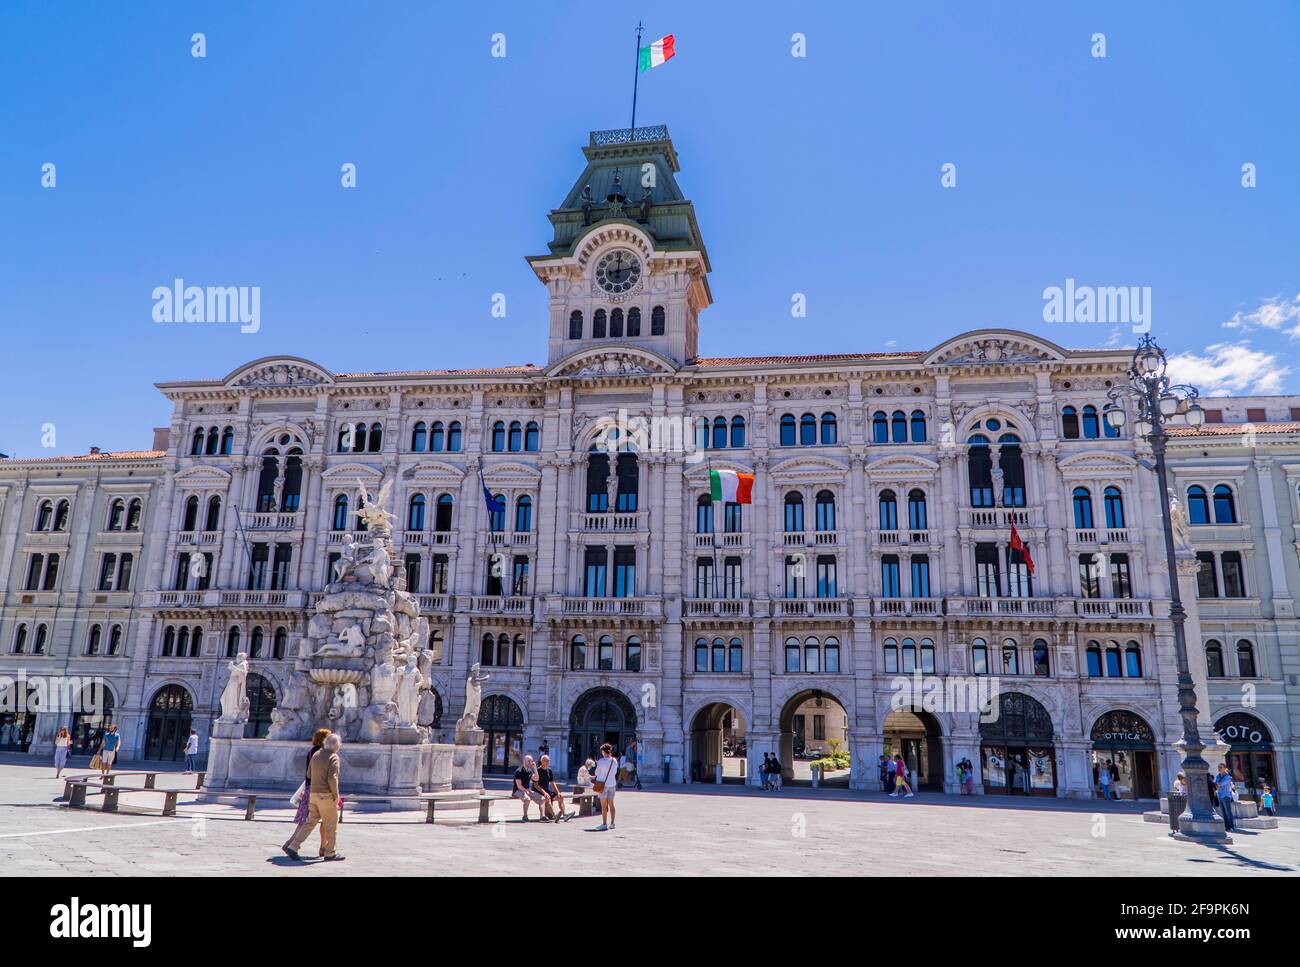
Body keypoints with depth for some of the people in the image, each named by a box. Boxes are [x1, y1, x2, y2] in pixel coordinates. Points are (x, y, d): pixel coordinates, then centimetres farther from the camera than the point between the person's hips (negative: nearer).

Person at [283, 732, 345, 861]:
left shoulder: (315, 755, 11)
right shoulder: (333, 757, -12)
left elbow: (309, 775, 16)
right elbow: (332, 778, -19)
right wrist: (336, 796, -11)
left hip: (314, 794, 7)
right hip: (326, 795, -7)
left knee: (310, 822, 12)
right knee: (331, 824, 5)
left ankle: (292, 846, 4)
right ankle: (330, 853, 10)